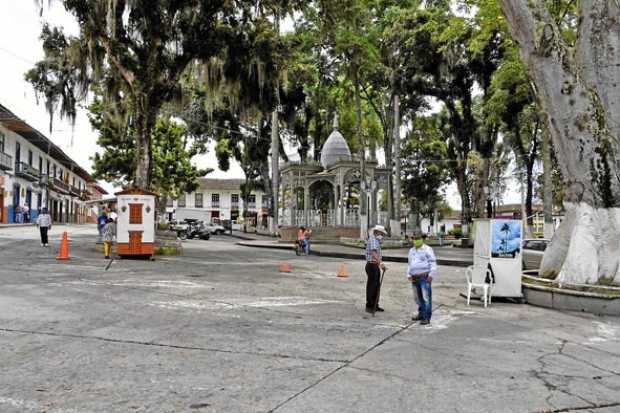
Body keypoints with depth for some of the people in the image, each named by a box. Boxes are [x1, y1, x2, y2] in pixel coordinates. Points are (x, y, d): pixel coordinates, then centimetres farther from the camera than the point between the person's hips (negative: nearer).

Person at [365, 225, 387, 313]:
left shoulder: (376, 241, 19)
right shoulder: (372, 240, -15)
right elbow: (373, 253, -32)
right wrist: (380, 262, -40)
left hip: (376, 266, 10)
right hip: (372, 266, -10)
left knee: (376, 286, 14)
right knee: (371, 286, -5)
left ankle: (375, 305, 23)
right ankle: (369, 306, 0)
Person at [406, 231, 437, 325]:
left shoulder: (427, 249, -3)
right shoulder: (411, 250, 17)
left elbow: (433, 263, -7)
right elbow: (409, 264, 25)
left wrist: (431, 275, -15)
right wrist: (409, 275, 15)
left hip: (424, 277, -7)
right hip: (415, 278, 7)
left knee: (426, 297, -8)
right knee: (418, 298, 13)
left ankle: (426, 318, -6)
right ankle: (421, 314, 26)